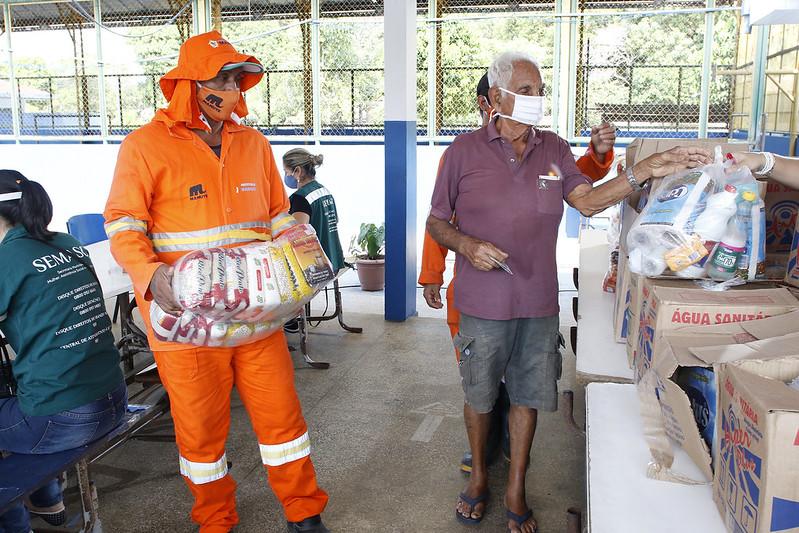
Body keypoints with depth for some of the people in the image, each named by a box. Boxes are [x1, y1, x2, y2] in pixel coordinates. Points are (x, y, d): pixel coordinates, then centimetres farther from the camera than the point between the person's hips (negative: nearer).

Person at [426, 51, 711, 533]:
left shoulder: (554, 150, 6)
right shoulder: (465, 151, -5)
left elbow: (587, 200, -6)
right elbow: (436, 223, 0)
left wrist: (646, 171, -17)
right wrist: (467, 245, -19)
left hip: (539, 304, 3)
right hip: (483, 306, -2)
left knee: (528, 397, 12)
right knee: (479, 396, 12)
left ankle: (516, 490, 31)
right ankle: (479, 477, 37)